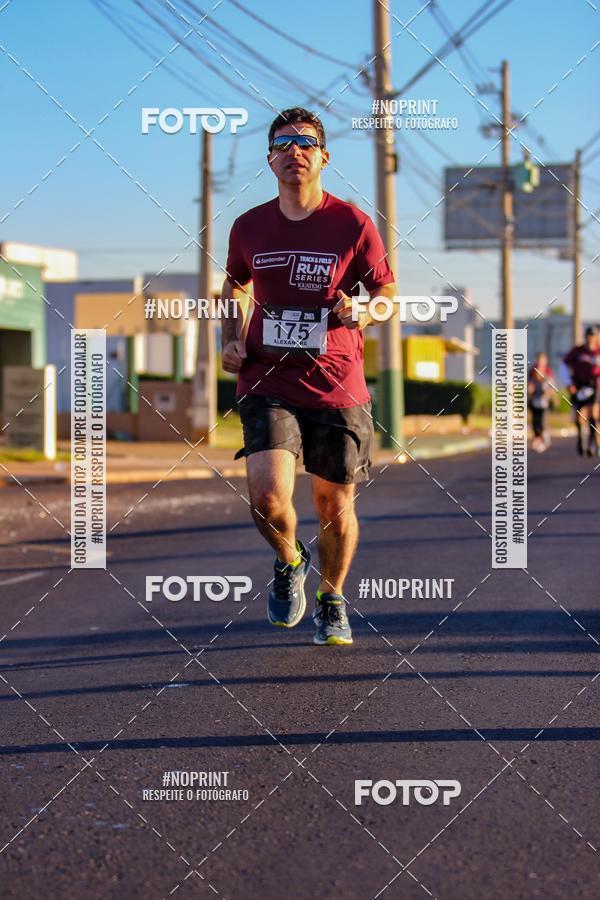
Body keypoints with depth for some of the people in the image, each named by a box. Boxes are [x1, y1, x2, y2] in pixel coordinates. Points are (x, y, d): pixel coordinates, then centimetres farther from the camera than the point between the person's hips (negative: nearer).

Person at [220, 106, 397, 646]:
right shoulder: (249, 227, 5)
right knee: (268, 494, -19)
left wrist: (361, 313, -14)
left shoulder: (353, 224, -3)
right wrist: (232, 339, 9)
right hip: (267, 383, 1)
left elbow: (387, 292, 7)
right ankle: (289, 561, 15)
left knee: (335, 505, 8)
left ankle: (332, 600, 35)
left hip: (337, 387, -1)